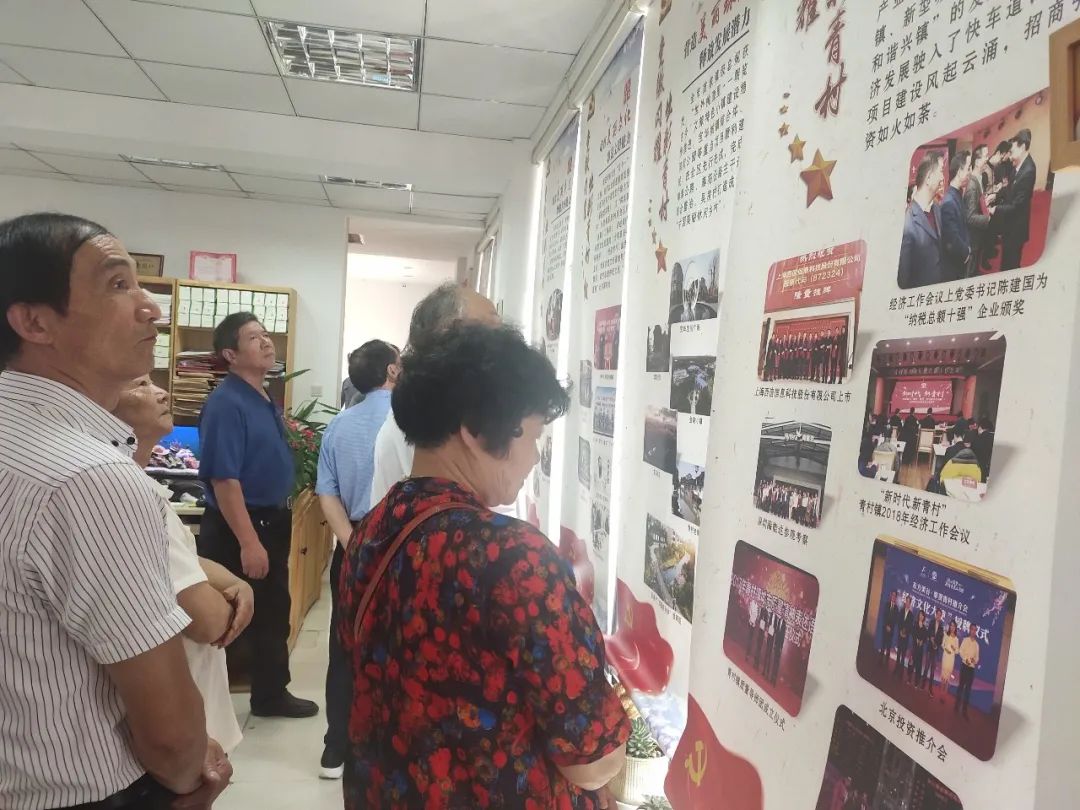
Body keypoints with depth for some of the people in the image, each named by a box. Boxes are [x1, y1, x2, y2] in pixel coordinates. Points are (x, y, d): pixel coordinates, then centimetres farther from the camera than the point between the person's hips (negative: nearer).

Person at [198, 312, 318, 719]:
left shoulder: (265, 400, 9)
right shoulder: (226, 403, -20)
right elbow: (223, 479, -25)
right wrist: (248, 542, -26)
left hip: (272, 522, 10)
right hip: (236, 528, -9)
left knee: (273, 614, 19)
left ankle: (271, 695, 34)